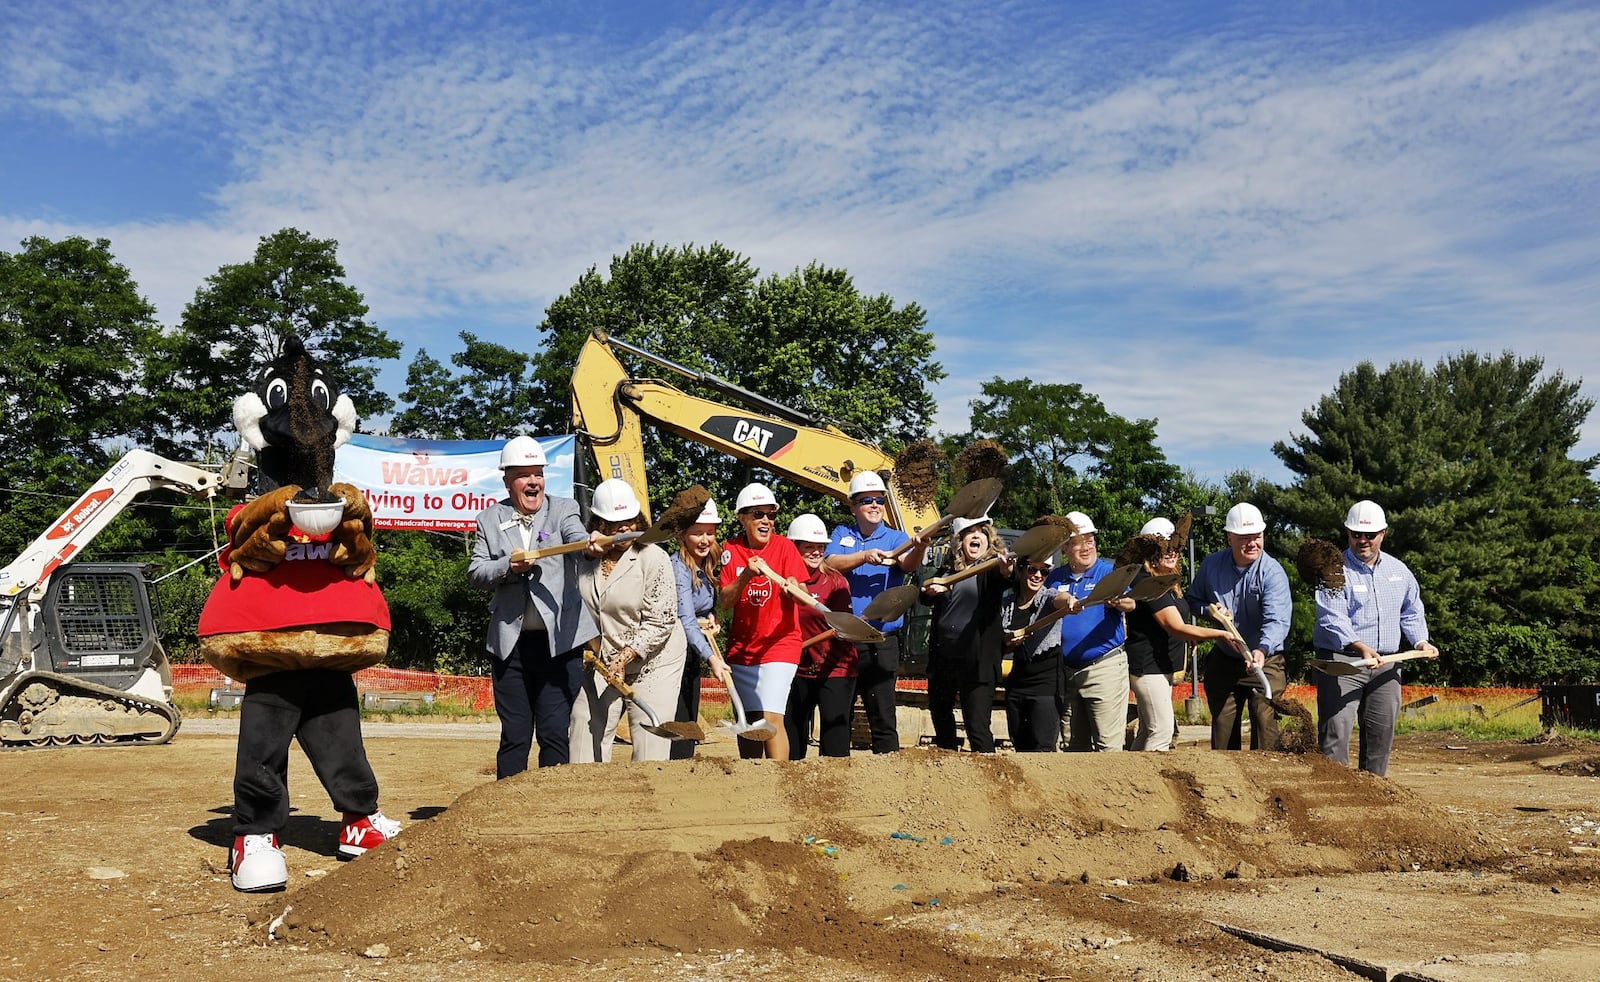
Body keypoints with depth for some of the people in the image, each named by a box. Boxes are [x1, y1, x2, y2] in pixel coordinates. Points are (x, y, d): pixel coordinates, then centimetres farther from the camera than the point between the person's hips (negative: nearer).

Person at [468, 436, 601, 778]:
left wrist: (591, 544, -40)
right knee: (514, 735, 7)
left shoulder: (563, 509, 5)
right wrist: (507, 566, -14)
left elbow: (577, 539, -16)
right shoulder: (490, 519, 11)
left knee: (555, 732, -2)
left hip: (559, 640, -2)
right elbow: (474, 573, 5)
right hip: (510, 643, 2)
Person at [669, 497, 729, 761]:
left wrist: (712, 619, -1)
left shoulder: (706, 568, 9)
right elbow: (685, 619, -25)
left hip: (691, 658, 9)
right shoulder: (678, 568, -17)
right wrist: (711, 657, -34)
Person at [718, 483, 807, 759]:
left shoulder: (784, 547, -7)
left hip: (779, 644, -4)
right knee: (748, 720, 11)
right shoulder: (731, 549, 0)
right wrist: (745, 576, -23)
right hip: (741, 646, 4)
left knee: (770, 717, -16)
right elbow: (723, 600, -6)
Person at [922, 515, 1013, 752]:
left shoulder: (992, 568, -5)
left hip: (977, 659, -6)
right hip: (942, 654, 6)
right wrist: (930, 591, -12)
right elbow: (926, 598, 13)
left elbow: (1004, 580, -27)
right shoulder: (948, 568, 8)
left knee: (977, 726, -13)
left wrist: (1007, 571, -52)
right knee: (940, 714, 22)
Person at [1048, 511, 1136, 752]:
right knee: (1074, 747, 13)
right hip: (1066, 671, 5)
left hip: (1105, 667, -5)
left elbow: (1130, 604, -21)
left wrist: (1118, 601, -43)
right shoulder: (1055, 578, 10)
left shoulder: (1109, 571, -4)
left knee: (1107, 745, -6)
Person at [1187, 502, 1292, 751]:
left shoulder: (1272, 571, -17)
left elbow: (1277, 620, -29)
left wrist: (1262, 650, -47)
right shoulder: (1211, 565, -2)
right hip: (1223, 661, 4)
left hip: (1266, 662, -4)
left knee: (1265, 725, -10)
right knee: (1222, 728, 11)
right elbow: (1193, 600, 12)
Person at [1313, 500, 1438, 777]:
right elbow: (1333, 619, -18)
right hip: (1341, 661, -6)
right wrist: (1361, 648, -32)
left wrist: (1420, 641, 6)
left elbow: (1411, 612, 24)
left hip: (1386, 666, 6)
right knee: (1335, 731, -12)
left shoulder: (1399, 571, 13)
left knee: (1382, 732, 10)